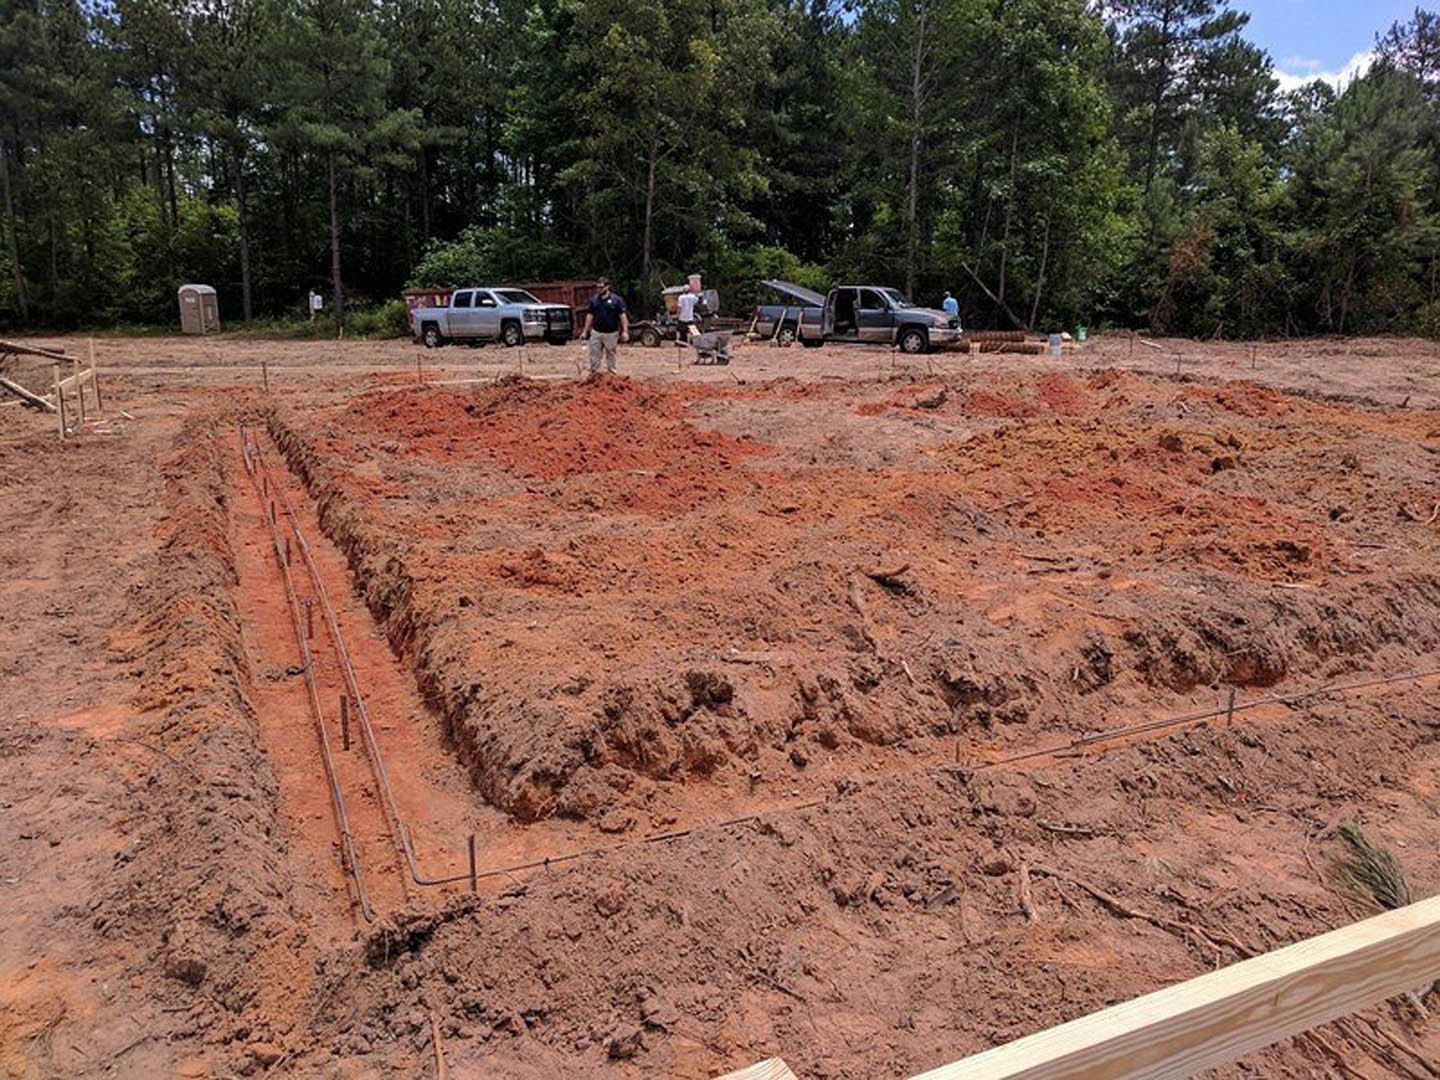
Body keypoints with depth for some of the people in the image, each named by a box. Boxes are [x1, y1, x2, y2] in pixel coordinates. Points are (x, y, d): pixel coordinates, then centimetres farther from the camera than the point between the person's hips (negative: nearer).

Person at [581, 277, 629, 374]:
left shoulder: (616, 300, -4)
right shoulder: (594, 299, 7)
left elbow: (623, 315, -5)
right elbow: (590, 315, 12)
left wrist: (625, 331, -12)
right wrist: (585, 331, 10)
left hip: (611, 333, -3)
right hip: (596, 332, 3)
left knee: (611, 354, 6)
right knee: (594, 355, 3)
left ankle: (612, 372, 16)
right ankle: (593, 372, 11)